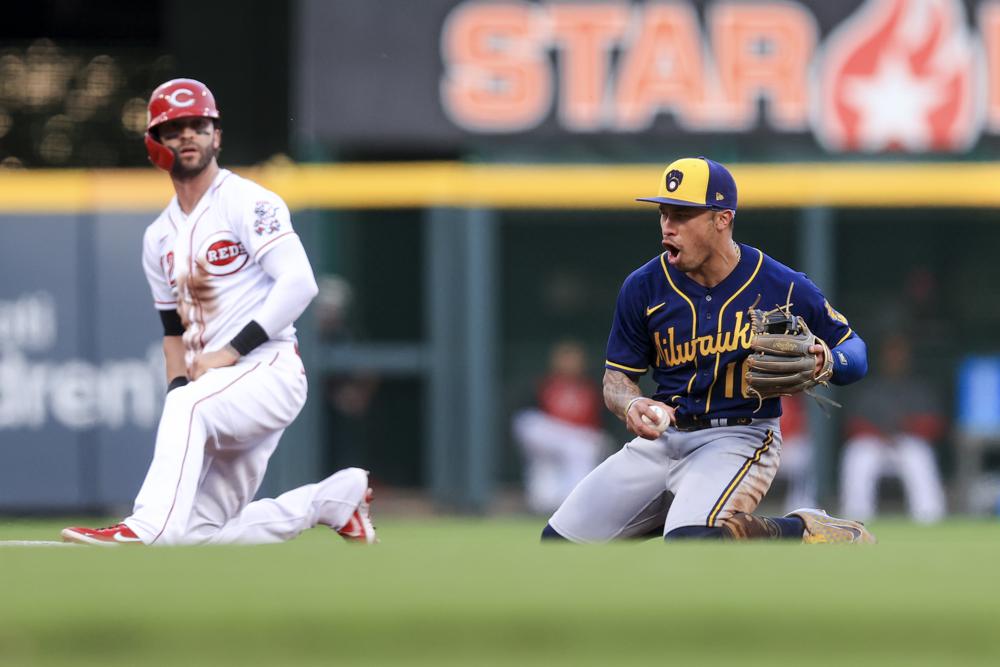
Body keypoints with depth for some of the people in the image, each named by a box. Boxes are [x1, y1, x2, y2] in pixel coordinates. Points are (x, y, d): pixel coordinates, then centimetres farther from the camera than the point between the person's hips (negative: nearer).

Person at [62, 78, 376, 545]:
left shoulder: (247, 202, -6)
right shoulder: (159, 238, 18)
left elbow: (299, 284, -18)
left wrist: (229, 353, -20)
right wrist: (178, 385, 3)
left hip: (269, 371, -8)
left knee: (190, 406, -37)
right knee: (197, 533, -2)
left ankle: (145, 528, -45)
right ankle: (337, 496, 14)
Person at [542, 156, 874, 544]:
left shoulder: (782, 288, -9)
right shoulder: (644, 287, -1)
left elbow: (854, 351, 1)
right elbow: (617, 376, 7)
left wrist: (826, 363, -23)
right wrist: (631, 405, -18)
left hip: (741, 437, -5)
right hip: (662, 438, 5)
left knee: (691, 542, -35)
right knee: (559, 541, -1)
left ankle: (804, 530, -8)